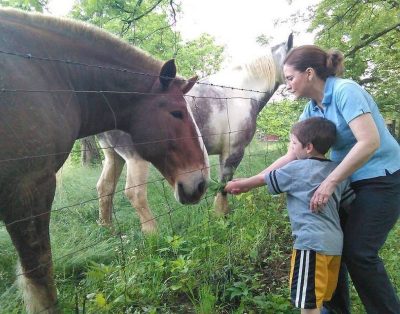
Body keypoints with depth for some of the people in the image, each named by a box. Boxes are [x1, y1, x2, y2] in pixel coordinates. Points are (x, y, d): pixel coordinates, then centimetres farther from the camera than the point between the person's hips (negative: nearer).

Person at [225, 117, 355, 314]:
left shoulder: (297, 168, -8)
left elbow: (263, 179, 1)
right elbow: (351, 202, 11)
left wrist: (236, 185, 16)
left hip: (312, 242, -8)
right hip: (335, 242, 8)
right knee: (319, 298, 21)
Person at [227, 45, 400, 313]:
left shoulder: (345, 90, -20)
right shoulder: (312, 109, 3)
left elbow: (370, 142, -29)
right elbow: (292, 155, 3)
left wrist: (329, 183, -27)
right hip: (348, 181, 8)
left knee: (359, 253, -7)